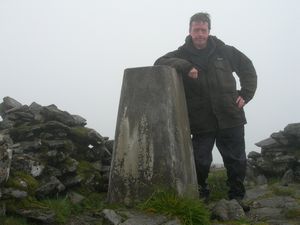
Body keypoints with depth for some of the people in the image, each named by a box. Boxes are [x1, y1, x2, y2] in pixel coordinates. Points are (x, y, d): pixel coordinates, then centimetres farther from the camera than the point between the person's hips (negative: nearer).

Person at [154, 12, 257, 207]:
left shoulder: (225, 51, 6)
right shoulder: (183, 54, 3)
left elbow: (248, 69, 17)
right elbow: (160, 63, -12)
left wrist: (246, 94, 5)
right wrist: (185, 66, -25)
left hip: (230, 117, 1)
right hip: (201, 122, -1)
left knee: (236, 161, 7)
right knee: (200, 162, 1)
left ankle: (237, 197, 25)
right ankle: (200, 196, 24)